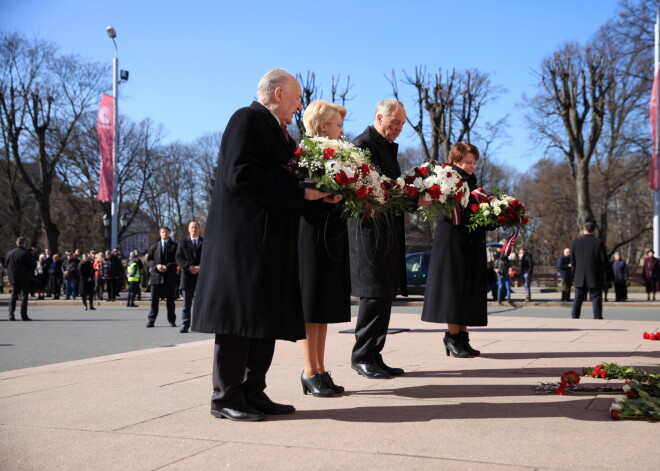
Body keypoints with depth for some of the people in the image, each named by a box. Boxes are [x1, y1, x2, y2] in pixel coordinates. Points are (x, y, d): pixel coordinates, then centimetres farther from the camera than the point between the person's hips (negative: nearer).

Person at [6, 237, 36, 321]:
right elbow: (33, 265, -10)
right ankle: (23, 316, -3)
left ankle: (11, 315, 7)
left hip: (13, 278, 5)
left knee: (13, 296, 11)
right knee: (24, 296, -1)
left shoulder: (10, 253, 5)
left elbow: (6, 265, 11)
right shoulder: (26, 253, -12)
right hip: (24, 279, -5)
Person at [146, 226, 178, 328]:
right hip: (156, 276, 2)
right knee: (154, 300, -1)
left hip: (170, 276, -2)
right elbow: (148, 259, 10)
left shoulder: (174, 246, 6)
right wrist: (156, 265, -9)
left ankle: (172, 320, 12)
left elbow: (178, 260, -1)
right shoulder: (154, 246, 14)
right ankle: (151, 320, 5)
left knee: (170, 300, 4)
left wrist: (167, 266, -13)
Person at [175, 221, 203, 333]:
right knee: (186, 304, 1)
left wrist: (200, 267, -13)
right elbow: (178, 258, 2)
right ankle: (185, 325, 2)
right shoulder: (183, 243, 12)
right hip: (187, 276, 1)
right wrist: (189, 266, -13)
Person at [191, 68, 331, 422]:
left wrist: (318, 192, 7)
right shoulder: (247, 119, -8)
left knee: (266, 318, 10)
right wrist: (300, 191, -18)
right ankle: (226, 398, 6)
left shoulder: (277, 130, 20)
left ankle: (253, 393, 18)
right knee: (240, 316, -4)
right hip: (244, 239, -9)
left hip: (271, 241, 10)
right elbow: (240, 174, -20)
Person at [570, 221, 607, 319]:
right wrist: (601, 274, 9)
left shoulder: (576, 242, 0)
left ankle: (574, 317, 11)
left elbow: (572, 260, 4)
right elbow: (604, 260, -6)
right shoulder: (599, 242, -8)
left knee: (578, 299, 10)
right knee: (596, 298, 1)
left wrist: (574, 274, 12)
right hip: (595, 278, -2)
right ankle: (597, 318, -2)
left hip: (579, 278, 3)